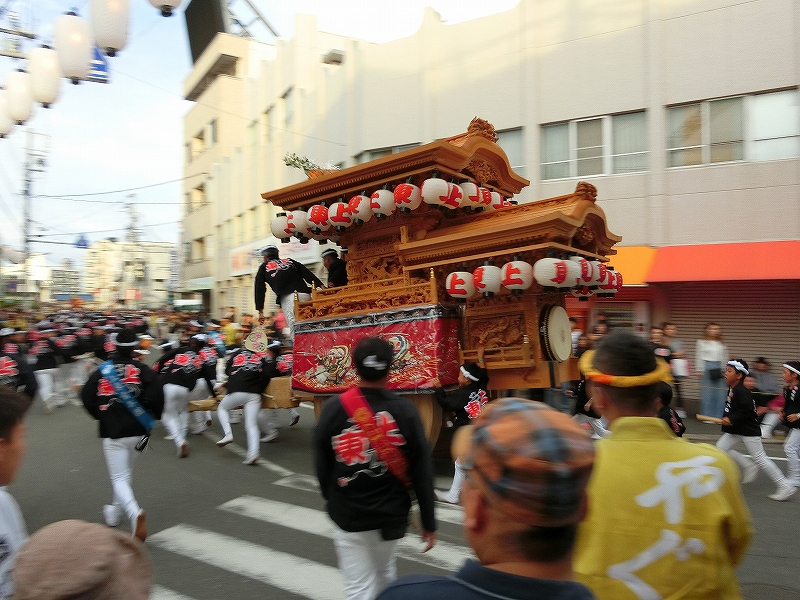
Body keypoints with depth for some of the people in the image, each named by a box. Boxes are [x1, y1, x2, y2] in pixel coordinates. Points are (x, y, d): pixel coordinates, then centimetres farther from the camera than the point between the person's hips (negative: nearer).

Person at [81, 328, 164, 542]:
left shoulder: (102, 371, 3)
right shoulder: (141, 369, -2)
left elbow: (87, 396, 2)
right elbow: (156, 392, -16)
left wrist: (101, 416, 18)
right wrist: (152, 416, 1)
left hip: (111, 431, -1)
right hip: (137, 430, 1)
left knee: (119, 478, 0)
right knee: (126, 472, 23)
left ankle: (134, 512, -24)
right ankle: (116, 511, 37)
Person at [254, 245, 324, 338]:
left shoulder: (263, 268, 24)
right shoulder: (290, 261, 29)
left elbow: (259, 290, 19)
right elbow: (308, 274, 16)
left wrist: (260, 311, 20)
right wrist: (321, 286, 7)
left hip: (286, 298, -3)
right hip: (304, 295, 3)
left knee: (293, 328, -8)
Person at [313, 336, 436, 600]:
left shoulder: (333, 408, -12)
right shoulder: (404, 410, -12)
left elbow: (321, 463, -1)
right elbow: (421, 472, -9)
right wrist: (428, 521, 1)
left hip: (347, 514, -1)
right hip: (391, 512, 2)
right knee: (384, 574, 27)